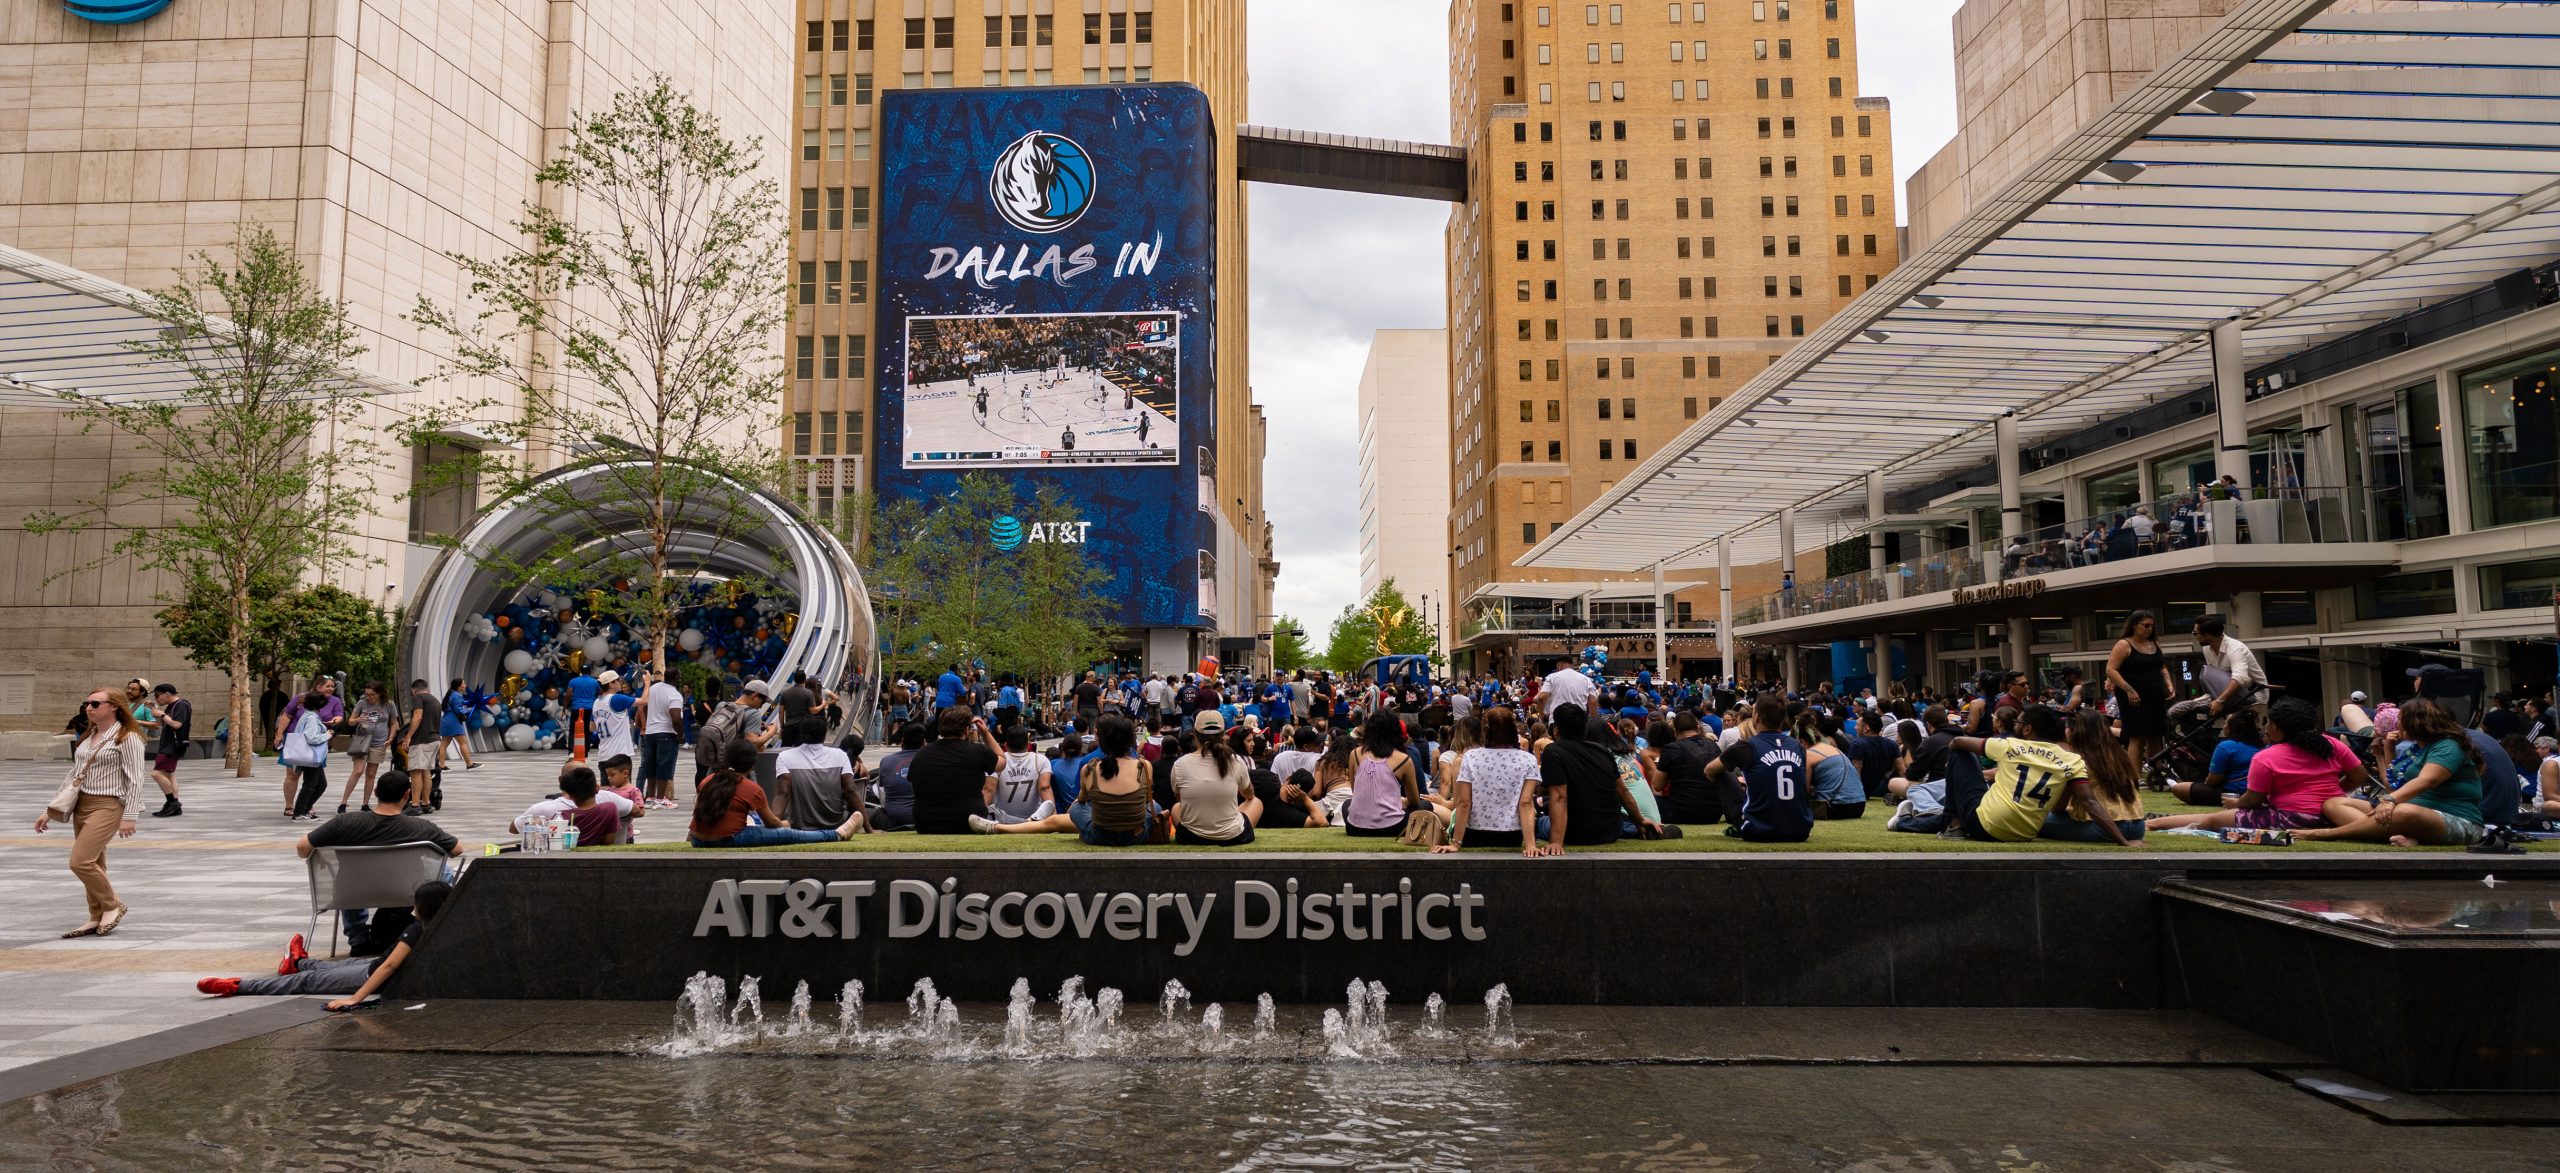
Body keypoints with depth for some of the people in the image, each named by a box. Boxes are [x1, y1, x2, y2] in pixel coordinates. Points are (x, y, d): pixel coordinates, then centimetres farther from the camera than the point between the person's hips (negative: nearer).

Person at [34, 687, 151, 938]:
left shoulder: (127, 737, -10)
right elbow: (75, 775, 18)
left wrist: (129, 816, -18)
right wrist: (50, 811, 15)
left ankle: (112, 906, 4)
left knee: (80, 862, -15)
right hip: (81, 805, 8)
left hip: (107, 806, -8)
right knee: (92, 865, 9)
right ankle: (97, 918, 18)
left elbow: (135, 779, -13)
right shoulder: (88, 737, 13)